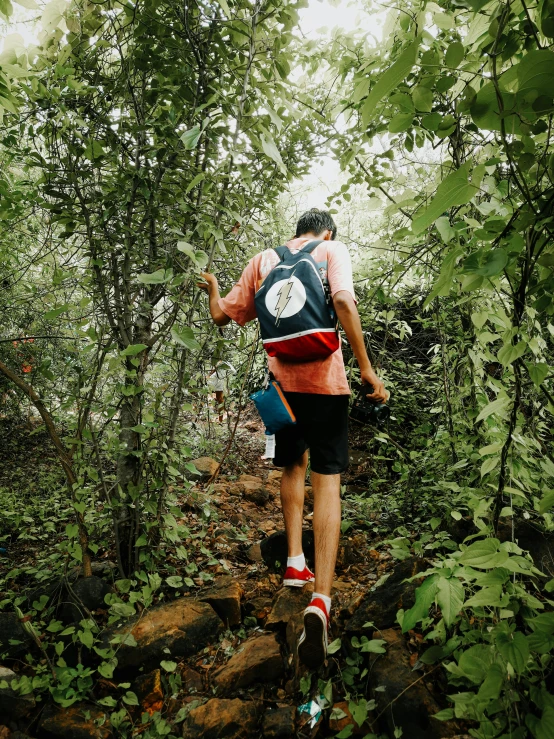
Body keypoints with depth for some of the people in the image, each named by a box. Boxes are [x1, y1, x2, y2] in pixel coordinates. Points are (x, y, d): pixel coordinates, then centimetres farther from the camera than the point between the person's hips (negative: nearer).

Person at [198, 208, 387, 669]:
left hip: (281, 380, 4)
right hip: (325, 379, -3)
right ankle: (321, 600, -13)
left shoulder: (263, 260, 13)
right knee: (327, 480, -3)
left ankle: (295, 561, 24)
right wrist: (366, 368, -15)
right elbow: (343, 301, -16)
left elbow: (222, 315, 16)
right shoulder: (332, 249, 4)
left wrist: (213, 288, 38)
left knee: (293, 466, 23)